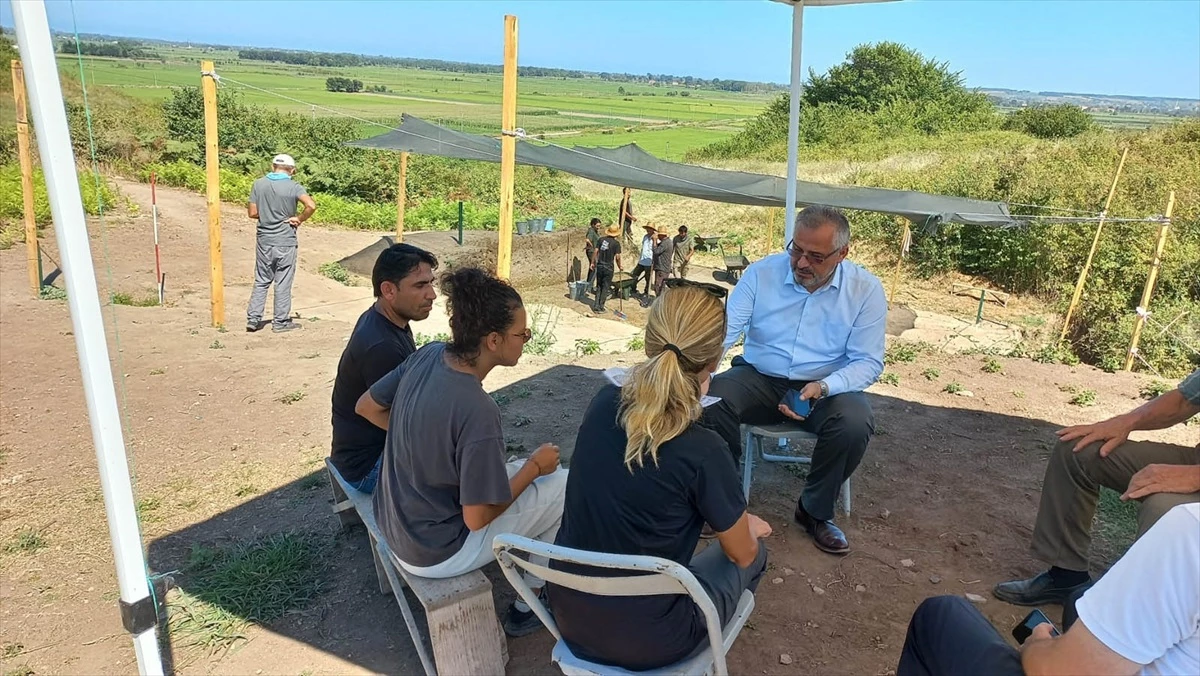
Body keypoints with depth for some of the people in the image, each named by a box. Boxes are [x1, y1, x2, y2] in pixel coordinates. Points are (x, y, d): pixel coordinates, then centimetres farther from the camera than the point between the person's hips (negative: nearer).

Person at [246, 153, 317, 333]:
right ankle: (281, 322, 12)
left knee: (261, 281, 14)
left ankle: (253, 319, 14)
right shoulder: (294, 187, -10)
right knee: (283, 283, 5)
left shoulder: (258, 184, 0)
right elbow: (311, 206, -24)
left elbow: (252, 213, 1)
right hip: (285, 242, -3)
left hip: (264, 240, 3)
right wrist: (299, 219, -9)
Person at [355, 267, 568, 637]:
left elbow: (366, 406, 4)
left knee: (518, 471, 23)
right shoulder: (477, 411, -33)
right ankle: (527, 606, 19)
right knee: (565, 486, 2)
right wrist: (535, 466, -12)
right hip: (436, 552, -8)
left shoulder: (428, 354, -11)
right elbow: (477, 518, -24)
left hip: (394, 523, 8)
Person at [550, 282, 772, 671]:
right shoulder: (702, 451, -26)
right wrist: (750, 527, 15)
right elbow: (741, 553, -6)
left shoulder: (602, 404, -10)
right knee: (755, 553, 20)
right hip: (643, 641, -5)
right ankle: (703, 650, 39)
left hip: (569, 617, 5)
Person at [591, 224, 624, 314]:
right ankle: (601, 307, 7)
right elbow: (617, 257, -10)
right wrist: (620, 267, 5)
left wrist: (593, 263, 10)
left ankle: (596, 306, 10)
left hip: (599, 266, 4)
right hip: (608, 268, -4)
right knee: (605, 288, 6)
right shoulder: (616, 243, -9)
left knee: (599, 286, 14)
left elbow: (596, 252, 1)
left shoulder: (601, 239, 1)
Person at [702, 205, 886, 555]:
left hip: (828, 386, 0)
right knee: (710, 400, -29)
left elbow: (868, 361, -8)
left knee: (855, 424, -32)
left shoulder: (865, 289, -8)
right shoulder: (762, 273, -7)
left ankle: (815, 511, -3)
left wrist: (824, 387, -28)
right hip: (759, 378, 1)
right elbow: (724, 329, -11)